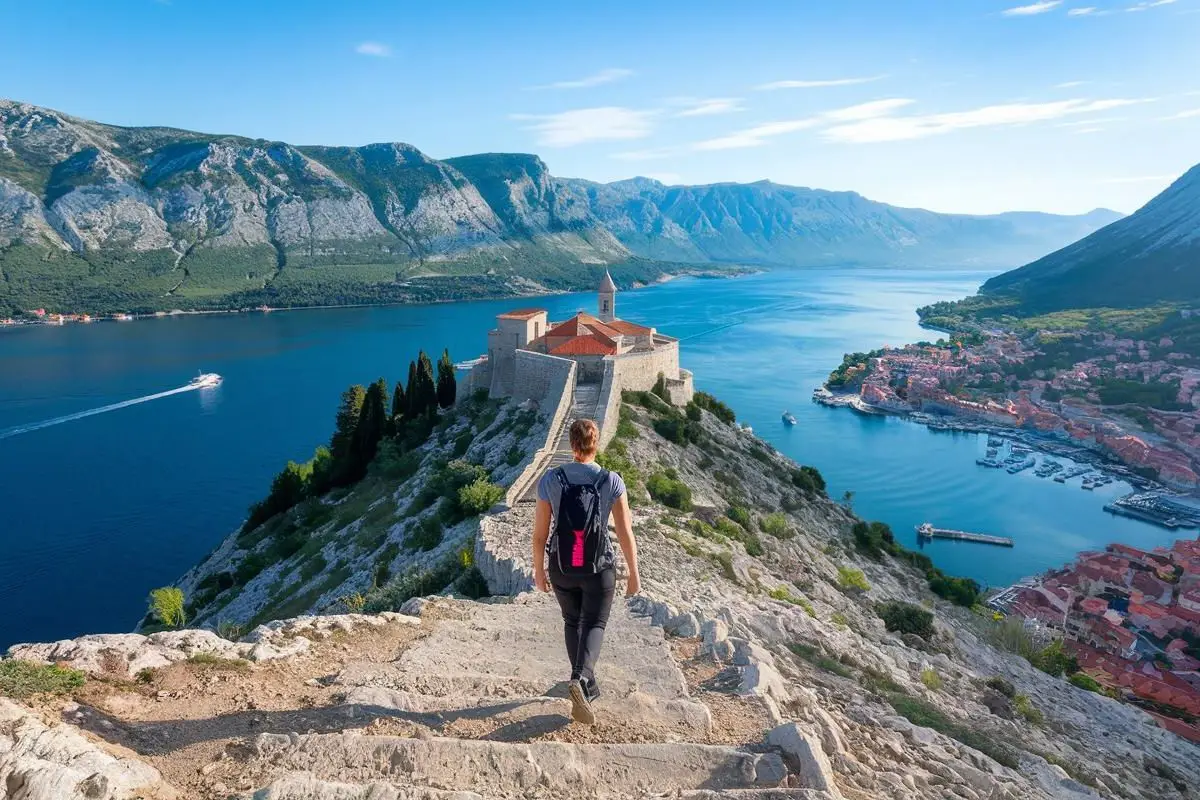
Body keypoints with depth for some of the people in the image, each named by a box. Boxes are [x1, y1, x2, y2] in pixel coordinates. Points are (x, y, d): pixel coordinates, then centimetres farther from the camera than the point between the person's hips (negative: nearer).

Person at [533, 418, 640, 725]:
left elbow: (539, 532, -5)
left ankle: (588, 687, 34)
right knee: (594, 625, 14)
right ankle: (580, 679, -13)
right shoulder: (612, 481, -13)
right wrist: (634, 574, 1)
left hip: (561, 569, 2)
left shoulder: (550, 479, -10)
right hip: (598, 569, -2)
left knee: (572, 621, 24)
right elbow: (626, 533, -11)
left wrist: (539, 570, 9)